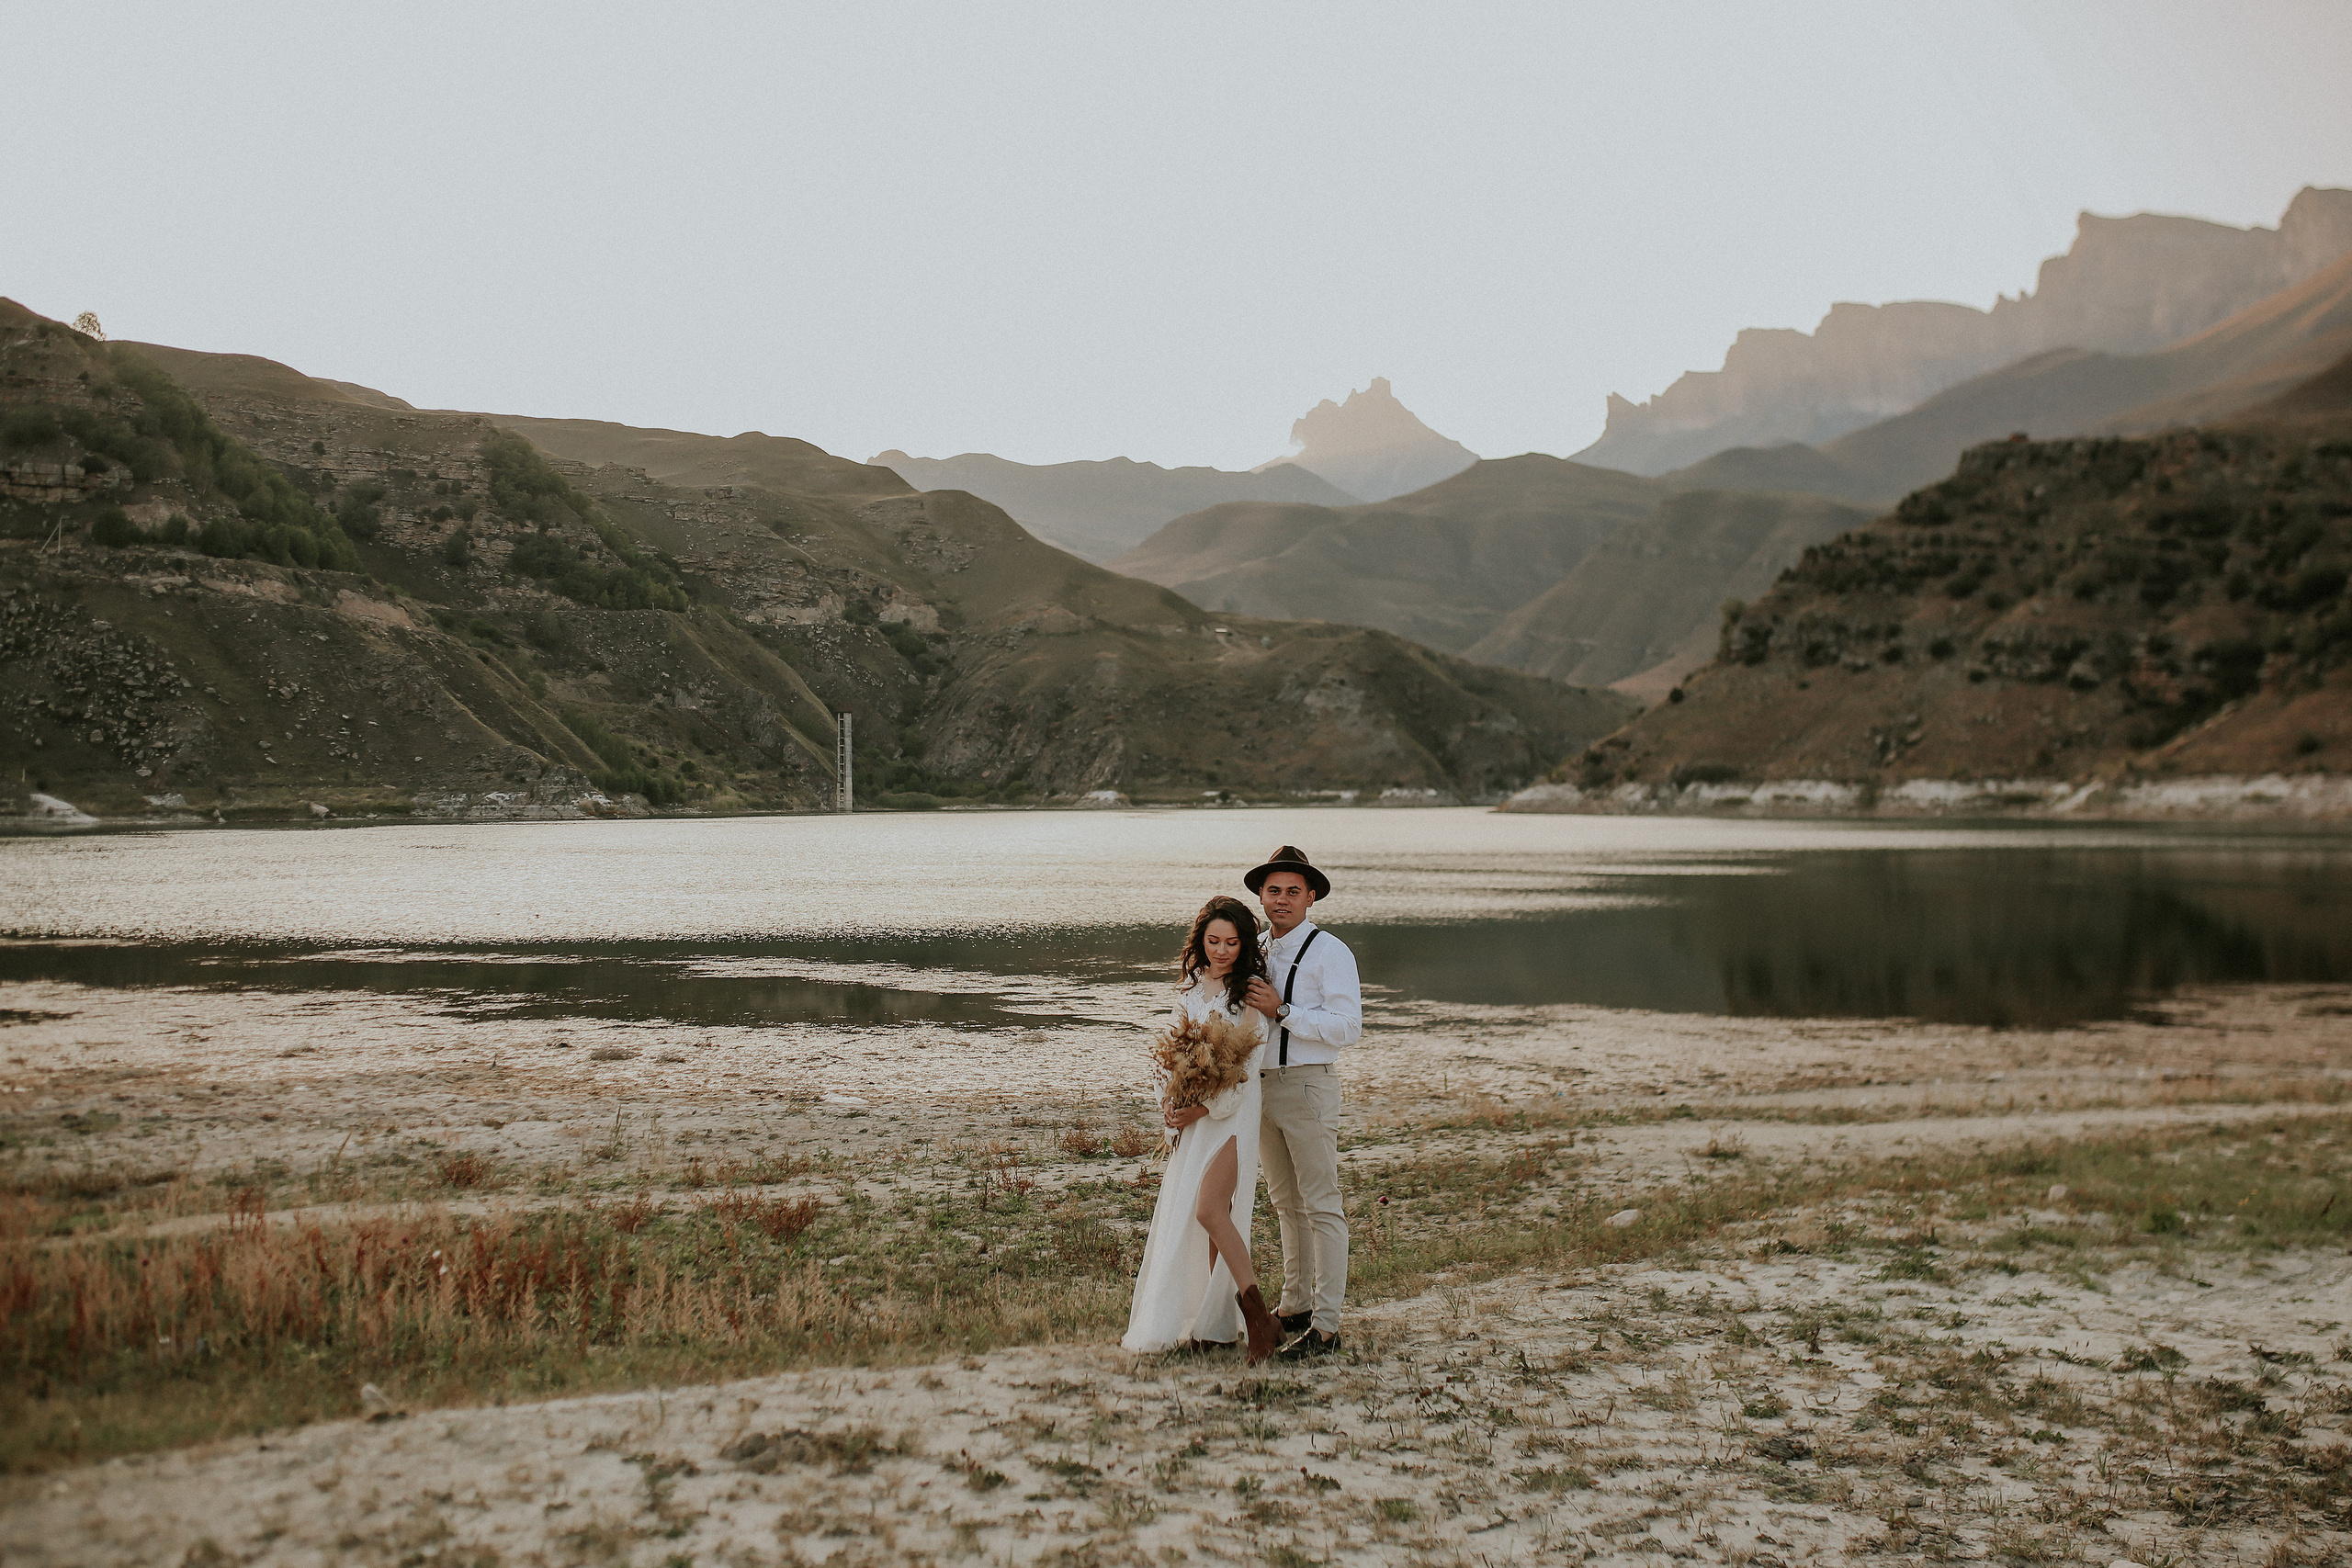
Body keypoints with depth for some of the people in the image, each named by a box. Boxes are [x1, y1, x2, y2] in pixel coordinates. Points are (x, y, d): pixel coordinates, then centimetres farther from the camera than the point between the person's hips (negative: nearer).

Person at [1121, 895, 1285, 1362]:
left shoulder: (1250, 988, -8)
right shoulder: (1190, 984, 11)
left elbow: (1251, 1061, -12)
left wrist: (1204, 1108, -15)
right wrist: (1170, 1101, 0)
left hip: (1232, 1109, -7)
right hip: (1190, 1110, 7)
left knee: (1210, 1209, -19)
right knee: (1181, 1213, 6)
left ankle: (1259, 1319, -13)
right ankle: (1214, 1325, 13)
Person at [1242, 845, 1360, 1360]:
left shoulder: (1329, 952, -8)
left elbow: (1347, 1027, -17)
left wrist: (1282, 1011, -19)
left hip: (1309, 1085, -8)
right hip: (1261, 1085, 8)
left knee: (1321, 1205, -5)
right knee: (1285, 1202, 16)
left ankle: (1325, 1325, -3)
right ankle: (1295, 1305, 27)